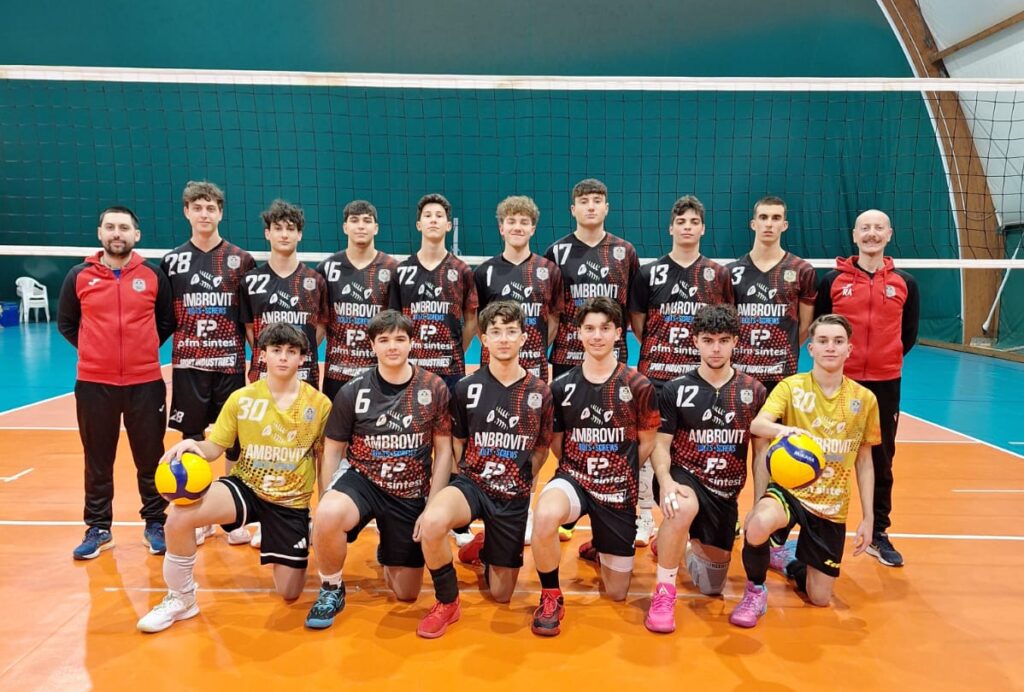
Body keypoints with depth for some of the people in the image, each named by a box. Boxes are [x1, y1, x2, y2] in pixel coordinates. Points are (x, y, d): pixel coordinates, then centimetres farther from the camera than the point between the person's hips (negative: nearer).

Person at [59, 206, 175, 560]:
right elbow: (66, 324, 12)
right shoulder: (79, 276, 2)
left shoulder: (153, 275, 1)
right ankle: (98, 528, 25)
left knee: (150, 459, 7)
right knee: (98, 461, 11)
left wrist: (144, 348, 4)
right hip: (94, 383, 1)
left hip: (145, 382, -1)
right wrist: (96, 349, 5)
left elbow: (168, 321, 10)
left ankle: (155, 524, 21)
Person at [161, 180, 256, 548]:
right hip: (188, 364, 1)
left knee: (235, 437, 3)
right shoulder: (172, 260, 5)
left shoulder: (241, 260, 2)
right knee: (193, 437, 8)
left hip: (230, 363, -1)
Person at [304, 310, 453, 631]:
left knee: (406, 594, 6)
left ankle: (388, 554, 42)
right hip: (362, 481, -1)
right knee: (328, 516, -37)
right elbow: (333, 450, 1)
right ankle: (331, 590, -7)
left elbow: (443, 450, -2)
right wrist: (325, 500, -7)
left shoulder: (434, 388, -8)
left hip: (412, 494, 1)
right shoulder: (353, 391, -8)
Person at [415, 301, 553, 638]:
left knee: (501, 594, 8)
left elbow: (542, 448, 11)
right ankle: (447, 602, -11)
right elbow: (457, 443, 8)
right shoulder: (467, 387, -3)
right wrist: (472, 478, 1)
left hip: (515, 496, 1)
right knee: (432, 521, -37)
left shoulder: (540, 392, -2)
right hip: (472, 484, -1)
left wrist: (520, 481, 4)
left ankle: (483, 549, 43)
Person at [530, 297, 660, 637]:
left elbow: (647, 443, 4)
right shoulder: (562, 386, -3)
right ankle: (551, 597, -11)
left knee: (617, 594, 11)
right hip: (574, 478, 0)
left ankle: (599, 548, 47)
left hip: (619, 490, 1)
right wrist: (579, 468, 1)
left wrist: (620, 472, 4)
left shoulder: (638, 386, -7)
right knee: (544, 516, -39)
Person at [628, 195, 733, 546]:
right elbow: (637, 321, 8)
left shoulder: (718, 274, 7)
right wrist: (658, 349, 3)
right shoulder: (649, 273, 5)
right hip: (655, 374, 0)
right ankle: (645, 517, 20)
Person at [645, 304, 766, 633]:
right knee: (684, 506, -41)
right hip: (684, 478, -3)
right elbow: (660, 444, -7)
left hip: (726, 493, 3)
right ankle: (663, 592, -21)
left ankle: (690, 547, 46)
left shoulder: (754, 391, 0)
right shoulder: (676, 390, -6)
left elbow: (762, 450, 3)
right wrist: (665, 481, -27)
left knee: (712, 585, 12)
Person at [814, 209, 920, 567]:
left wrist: (884, 360, 6)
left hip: (885, 385, 1)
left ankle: (879, 534, 24)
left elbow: (909, 335, 11)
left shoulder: (905, 283, 3)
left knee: (881, 461, 11)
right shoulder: (833, 279, -1)